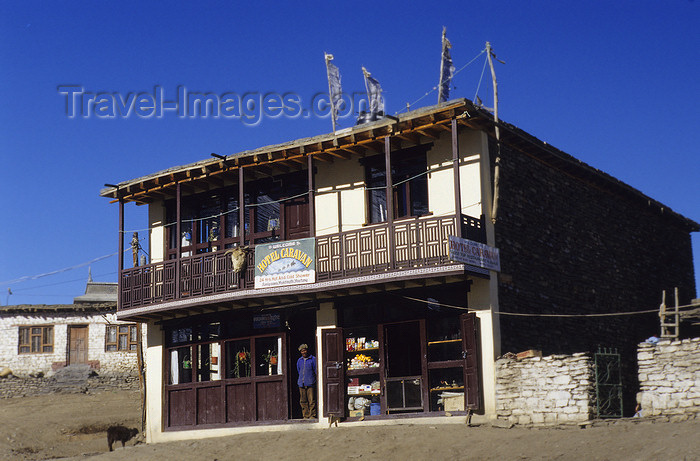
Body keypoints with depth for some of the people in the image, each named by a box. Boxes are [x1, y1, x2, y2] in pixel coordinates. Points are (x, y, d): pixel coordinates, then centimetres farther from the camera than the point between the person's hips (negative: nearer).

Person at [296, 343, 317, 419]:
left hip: (310, 384, -5)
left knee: (311, 400, -6)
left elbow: (316, 370, 3)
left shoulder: (313, 359, 1)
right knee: (303, 401, 5)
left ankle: (312, 415, -1)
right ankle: (306, 415, 10)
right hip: (301, 384, 5)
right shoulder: (299, 360, 15)